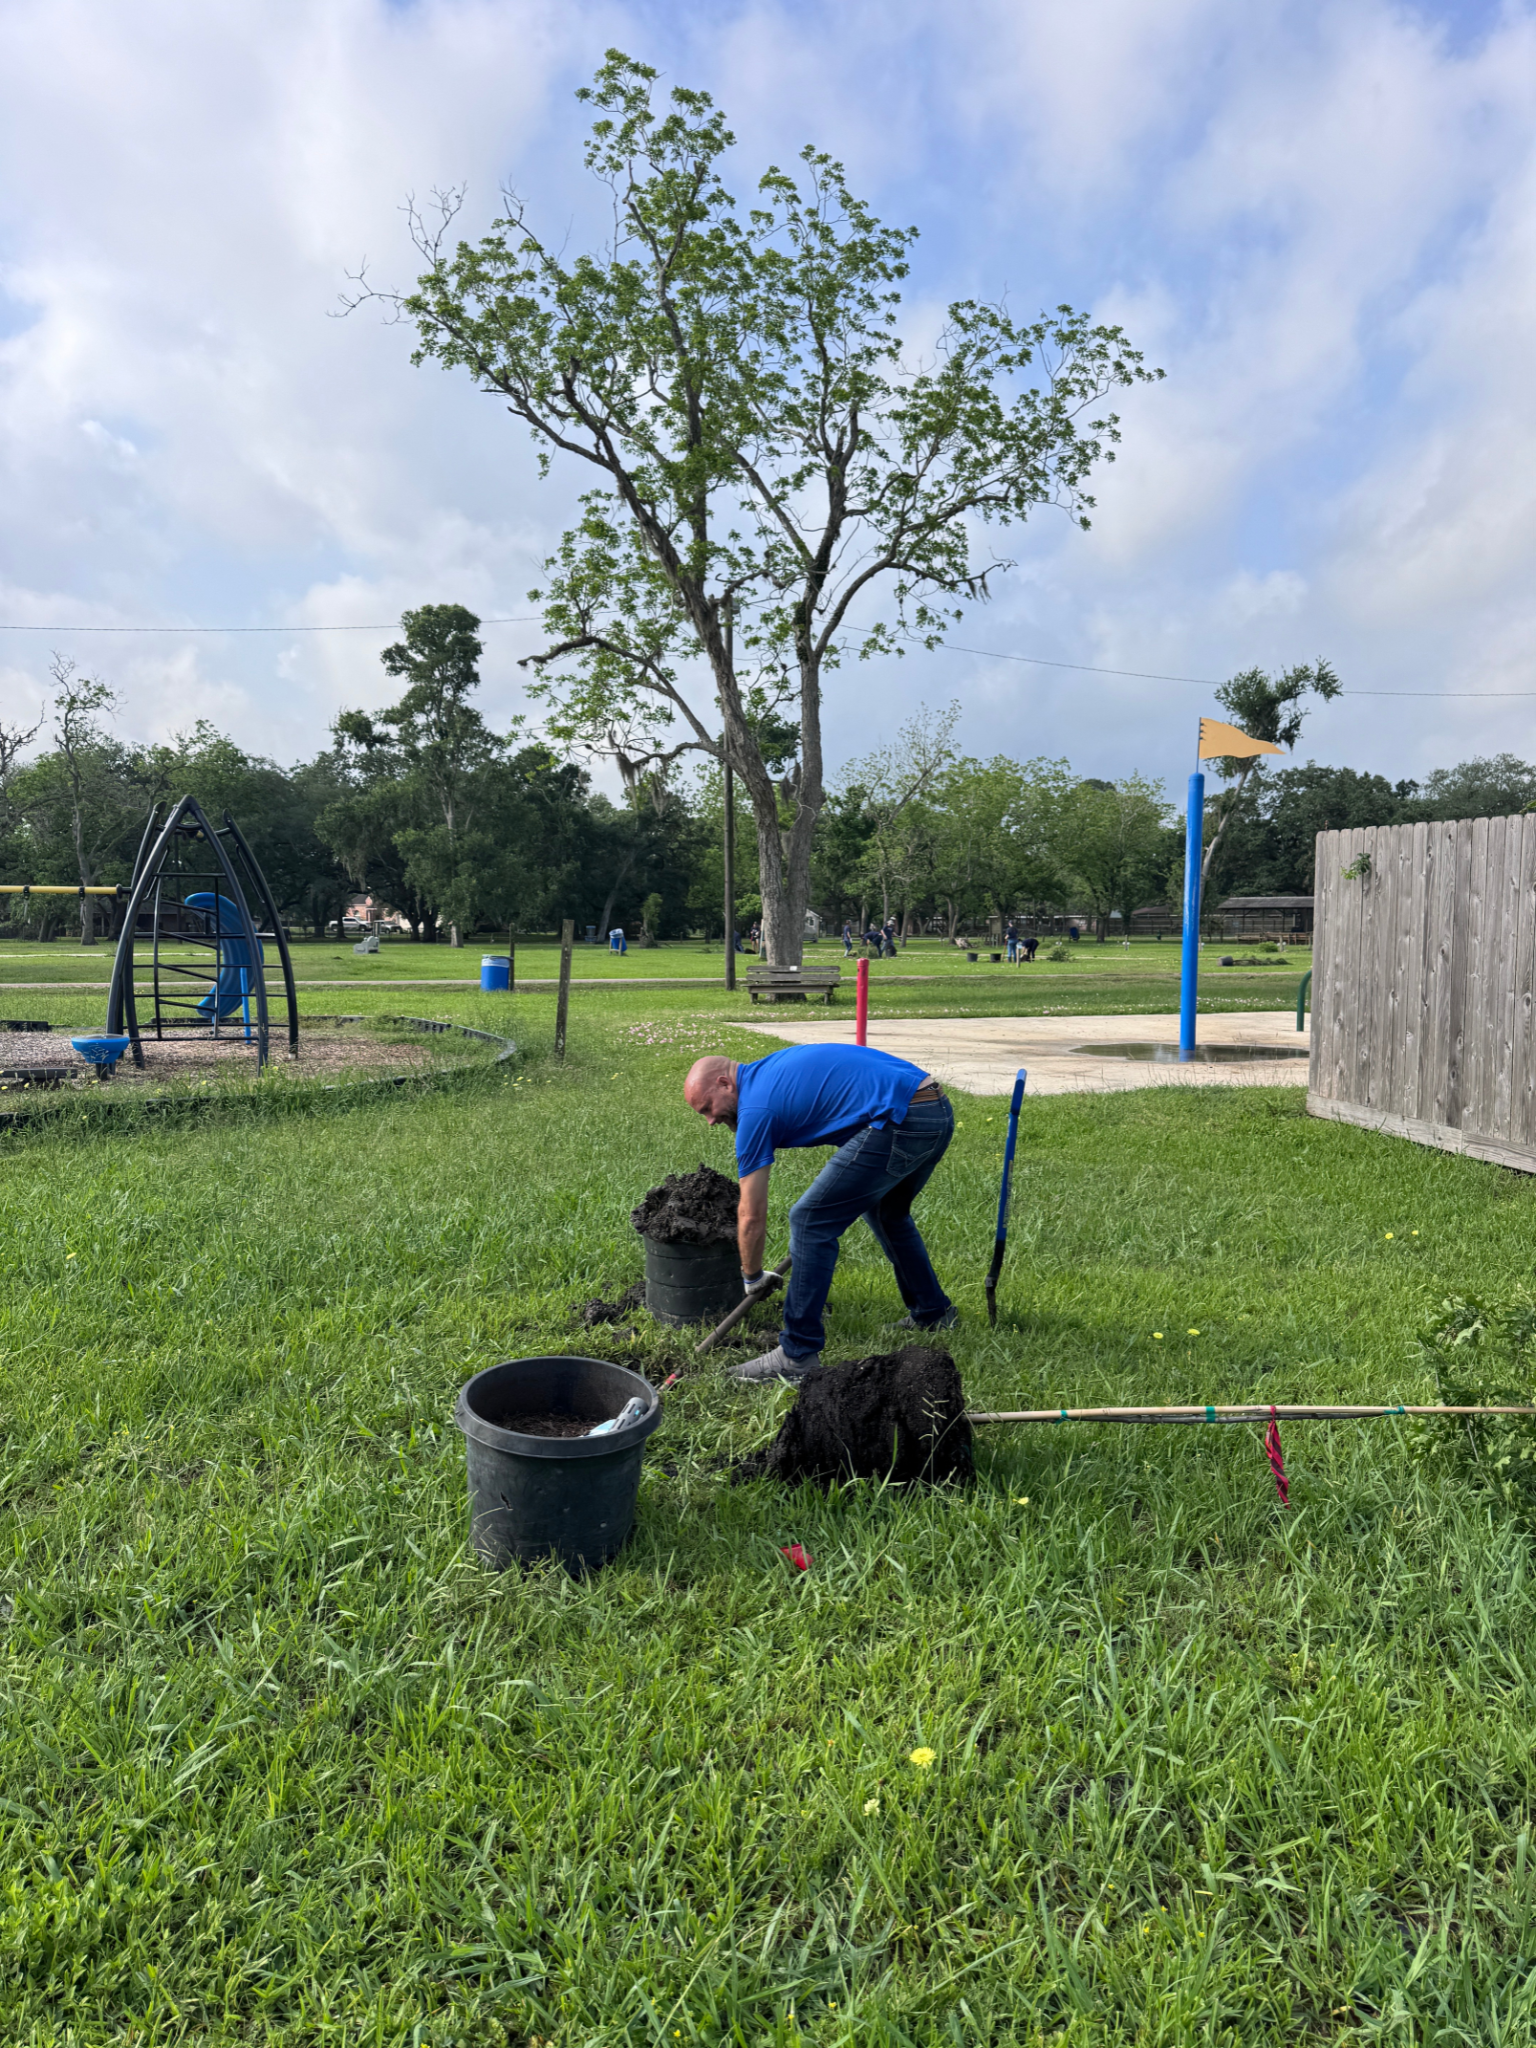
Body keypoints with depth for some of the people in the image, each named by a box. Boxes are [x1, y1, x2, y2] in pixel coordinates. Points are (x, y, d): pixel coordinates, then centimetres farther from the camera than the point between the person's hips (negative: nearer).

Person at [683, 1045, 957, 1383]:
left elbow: (751, 1217, 2)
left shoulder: (755, 1106, -2)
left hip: (899, 1123, -10)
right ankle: (932, 1313, 44)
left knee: (810, 1222, -1)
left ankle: (798, 1355, 4)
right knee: (886, 1213, 32)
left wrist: (752, 1279, 19)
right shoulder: (774, 1068, 23)